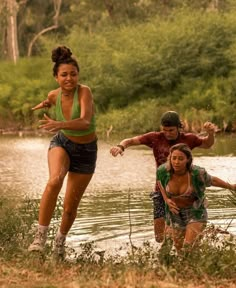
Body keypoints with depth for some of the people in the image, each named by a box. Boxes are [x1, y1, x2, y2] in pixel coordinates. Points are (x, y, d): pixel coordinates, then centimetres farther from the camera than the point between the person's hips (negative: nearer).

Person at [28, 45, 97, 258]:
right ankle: (41, 235, -27)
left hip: (86, 151, -2)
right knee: (54, 180, -33)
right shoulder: (54, 95, -11)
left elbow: (85, 121, -45)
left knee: (70, 206, 7)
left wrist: (60, 124, -59)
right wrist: (46, 105, 0)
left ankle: (60, 240, 38)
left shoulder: (84, 91, -26)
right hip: (62, 144, 2)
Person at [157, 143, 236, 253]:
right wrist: (166, 199, -11)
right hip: (176, 212, 3)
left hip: (195, 212, -3)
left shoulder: (197, 173, -29)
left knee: (189, 247, -19)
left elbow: (213, 180, -7)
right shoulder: (163, 170, -23)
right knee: (179, 249, 17)